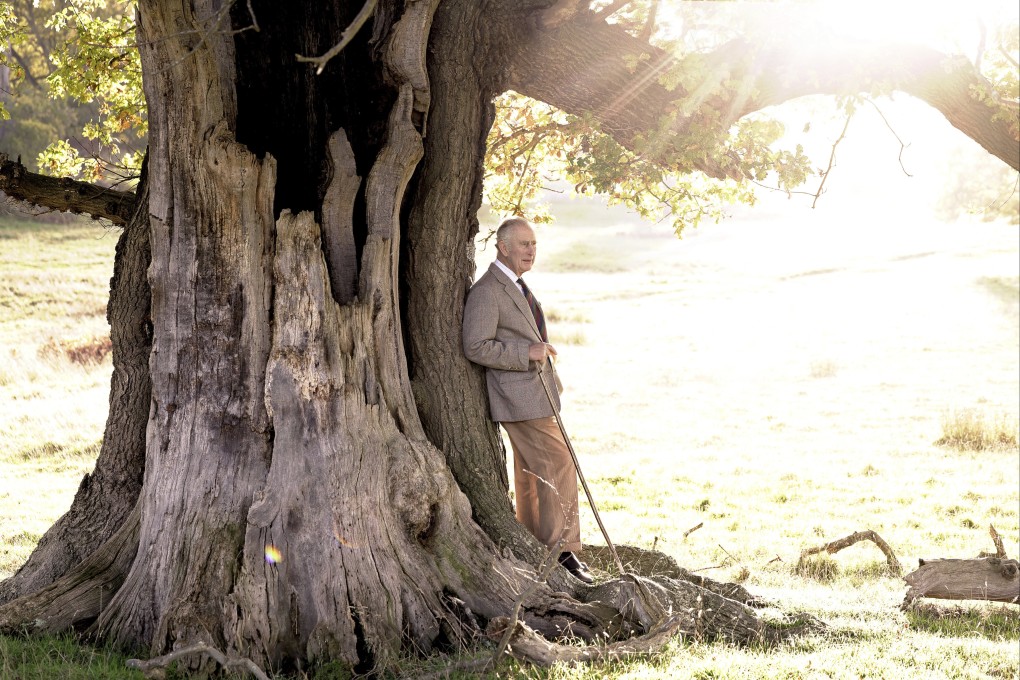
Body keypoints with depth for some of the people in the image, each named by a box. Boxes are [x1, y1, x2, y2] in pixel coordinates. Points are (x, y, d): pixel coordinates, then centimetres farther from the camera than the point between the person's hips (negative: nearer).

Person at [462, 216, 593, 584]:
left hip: (537, 393, 10)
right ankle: (563, 551, -9)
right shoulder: (487, 291, -15)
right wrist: (528, 353, -22)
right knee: (558, 467, -13)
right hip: (521, 398, -10)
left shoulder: (517, 287, 17)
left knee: (531, 475, 14)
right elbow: (476, 347, -21)